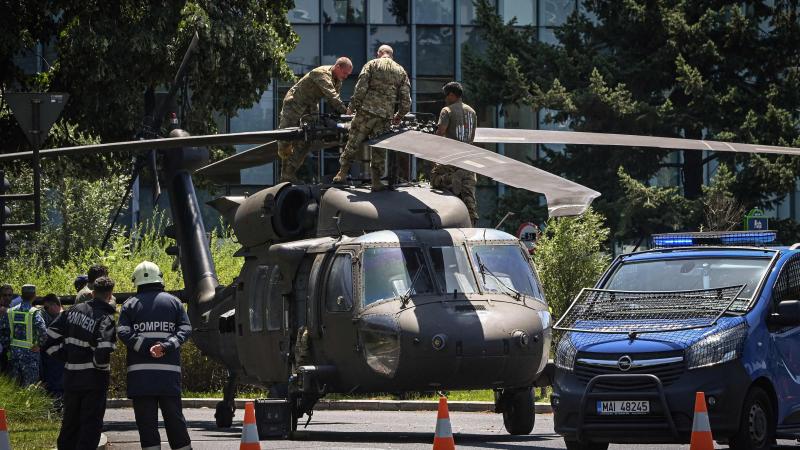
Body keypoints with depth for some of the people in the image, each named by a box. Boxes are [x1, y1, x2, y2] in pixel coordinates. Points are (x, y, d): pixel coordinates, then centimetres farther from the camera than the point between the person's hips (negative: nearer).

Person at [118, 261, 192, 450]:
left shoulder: (130, 305, 8)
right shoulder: (173, 302, 11)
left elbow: (123, 332, -6)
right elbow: (186, 329, 0)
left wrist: (146, 349, -12)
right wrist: (167, 346, -11)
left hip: (140, 372, -1)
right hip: (169, 371, 1)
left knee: (146, 421, -1)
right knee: (174, 418, 9)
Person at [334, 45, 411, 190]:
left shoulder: (372, 65, 4)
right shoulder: (401, 71, 13)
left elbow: (361, 88, -7)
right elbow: (406, 99, 10)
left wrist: (353, 106, 2)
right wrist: (399, 116, 23)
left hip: (366, 112, -2)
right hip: (385, 116, 2)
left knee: (354, 143, 6)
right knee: (379, 149, 9)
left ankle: (342, 173, 9)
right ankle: (376, 181, 7)